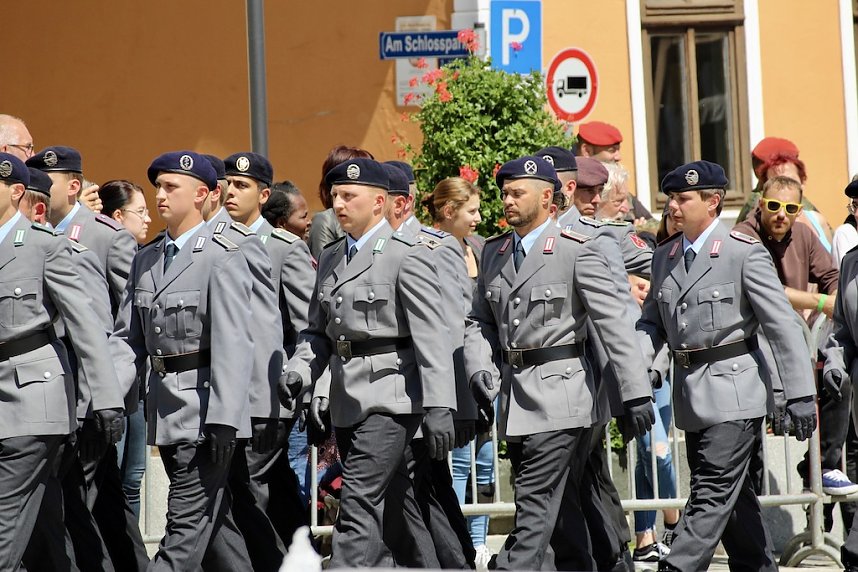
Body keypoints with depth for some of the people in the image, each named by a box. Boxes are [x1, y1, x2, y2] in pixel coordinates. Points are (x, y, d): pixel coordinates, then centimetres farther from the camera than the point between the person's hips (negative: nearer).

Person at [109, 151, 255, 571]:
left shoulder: (221, 258, -10)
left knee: (187, 523, -8)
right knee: (213, 520, 15)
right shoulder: (146, 260, 13)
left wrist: (224, 420, -22)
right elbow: (127, 338, 12)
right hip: (165, 410, 8)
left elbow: (233, 346, -16)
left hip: (205, 410, -8)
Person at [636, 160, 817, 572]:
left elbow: (782, 326, -9)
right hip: (691, 396, 7)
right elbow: (652, 322, 15)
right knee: (736, 498, 14)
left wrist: (800, 394, -13)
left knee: (713, 494, -10)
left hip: (732, 392, -7)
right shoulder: (664, 257, 10)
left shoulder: (744, 252, -9)